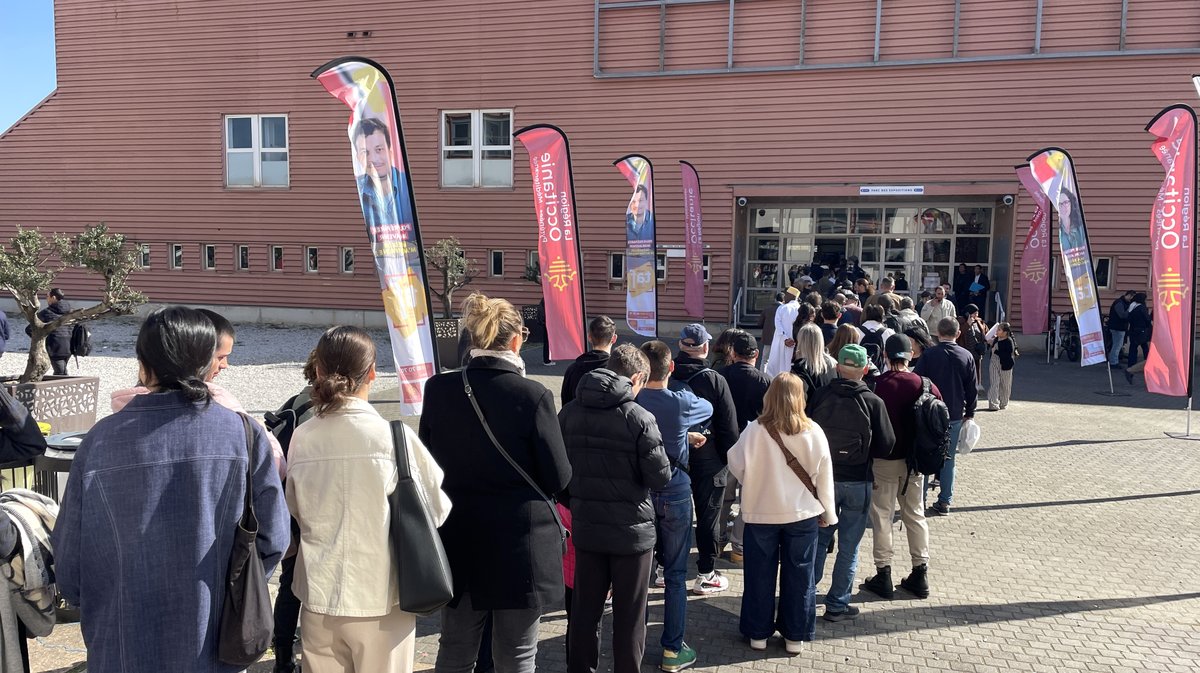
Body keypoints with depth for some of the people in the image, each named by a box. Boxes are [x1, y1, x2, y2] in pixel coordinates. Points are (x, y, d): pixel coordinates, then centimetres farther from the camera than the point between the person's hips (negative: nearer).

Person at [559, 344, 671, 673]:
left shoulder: (568, 414, -1)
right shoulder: (639, 418, -17)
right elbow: (660, 476, -15)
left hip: (586, 527, 5)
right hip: (632, 529, -4)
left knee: (583, 611, 16)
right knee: (628, 617, 9)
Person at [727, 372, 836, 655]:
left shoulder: (754, 430, -14)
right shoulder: (813, 432, -10)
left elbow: (737, 466, -3)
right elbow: (824, 475, -2)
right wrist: (828, 512, 10)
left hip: (761, 512, -1)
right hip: (803, 514, 1)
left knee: (760, 575, 13)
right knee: (799, 576, 13)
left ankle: (758, 633, 24)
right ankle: (795, 636, 22)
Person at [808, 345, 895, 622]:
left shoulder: (820, 396, -8)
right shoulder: (873, 403, -11)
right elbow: (885, 446, -7)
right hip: (857, 482, -2)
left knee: (819, 538, 17)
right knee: (849, 547, 9)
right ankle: (837, 604, 16)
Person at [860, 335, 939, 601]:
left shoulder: (877, 385, -14)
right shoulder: (924, 384, -3)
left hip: (884, 459, -3)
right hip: (914, 460, 4)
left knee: (882, 516, 6)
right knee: (915, 514, 15)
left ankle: (883, 575, 9)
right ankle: (920, 574, 20)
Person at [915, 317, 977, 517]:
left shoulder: (928, 355, -11)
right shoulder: (967, 357, -1)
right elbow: (972, 389, 5)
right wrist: (969, 413, 16)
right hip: (955, 416, 3)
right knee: (948, 459, 12)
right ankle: (945, 502, 16)